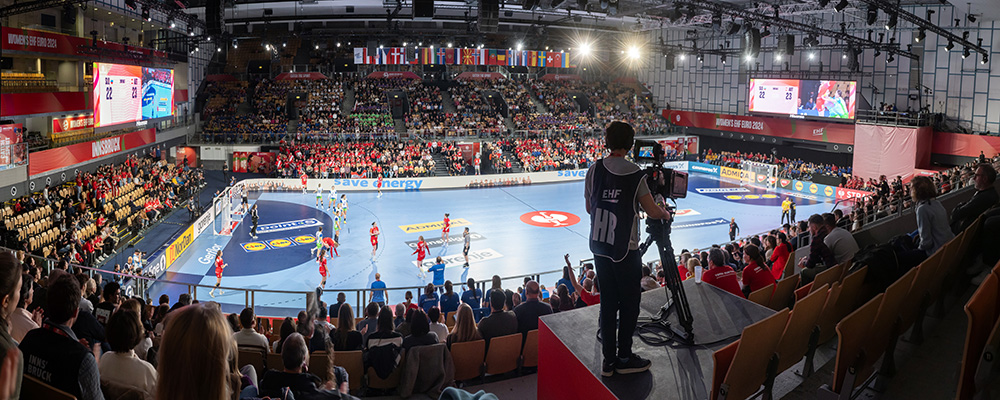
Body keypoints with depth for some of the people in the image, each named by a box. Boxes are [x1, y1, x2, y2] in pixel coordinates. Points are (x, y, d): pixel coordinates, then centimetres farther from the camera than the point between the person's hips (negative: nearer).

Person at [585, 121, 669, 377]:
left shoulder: (595, 169, -1)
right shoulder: (635, 174, -12)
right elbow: (652, 212, -5)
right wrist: (665, 214, 16)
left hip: (600, 247, 4)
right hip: (625, 249, -4)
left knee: (607, 302, 10)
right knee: (629, 302, 8)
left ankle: (608, 360, 16)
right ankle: (624, 358, 16)